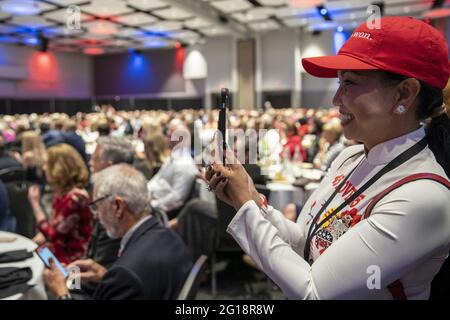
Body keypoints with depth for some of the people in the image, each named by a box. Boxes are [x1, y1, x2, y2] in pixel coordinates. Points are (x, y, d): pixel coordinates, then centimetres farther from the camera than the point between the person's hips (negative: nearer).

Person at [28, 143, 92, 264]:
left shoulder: (75, 197, -23)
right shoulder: (59, 191, 4)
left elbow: (52, 234, -19)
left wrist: (35, 203, -13)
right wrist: (32, 243, 0)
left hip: (68, 257, -8)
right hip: (55, 248, 8)